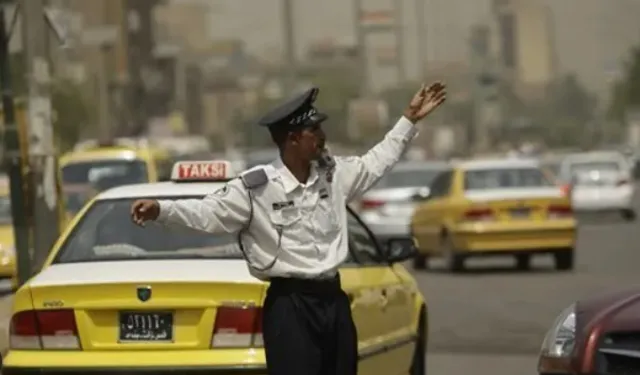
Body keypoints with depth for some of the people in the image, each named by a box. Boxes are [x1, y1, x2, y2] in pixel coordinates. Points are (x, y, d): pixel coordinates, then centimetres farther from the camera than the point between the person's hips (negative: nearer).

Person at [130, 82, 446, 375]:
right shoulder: (256, 187, -12)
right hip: (290, 305, -7)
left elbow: (377, 161, 23)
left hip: (333, 300, 7)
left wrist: (410, 120, 25)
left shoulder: (333, 174, 8)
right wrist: (161, 209, -33)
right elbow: (208, 212, -17)